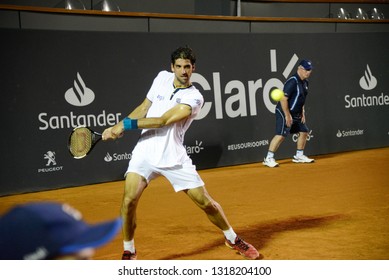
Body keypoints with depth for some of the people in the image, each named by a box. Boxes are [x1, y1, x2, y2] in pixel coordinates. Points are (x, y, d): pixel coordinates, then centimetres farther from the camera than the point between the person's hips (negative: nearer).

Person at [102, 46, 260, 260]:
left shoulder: (194, 98, -11)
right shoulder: (162, 77, 7)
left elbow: (163, 121, -19)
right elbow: (144, 108, 15)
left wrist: (127, 124, -17)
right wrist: (118, 127, 5)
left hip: (173, 158, -3)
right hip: (145, 152, 3)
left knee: (206, 202, 1)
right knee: (129, 200, -15)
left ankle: (232, 238, 28)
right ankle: (129, 252, 6)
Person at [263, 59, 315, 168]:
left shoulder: (305, 82, 8)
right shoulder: (292, 82, -21)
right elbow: (283, 99, -24)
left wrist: (302, 113, 13)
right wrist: (287, 115, -22)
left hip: (296, 114, 9)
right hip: (284, 113, -9)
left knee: (304, 131, 12)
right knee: (281, 135, -16)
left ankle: (299, 156, 26)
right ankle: (268, 158, -10)